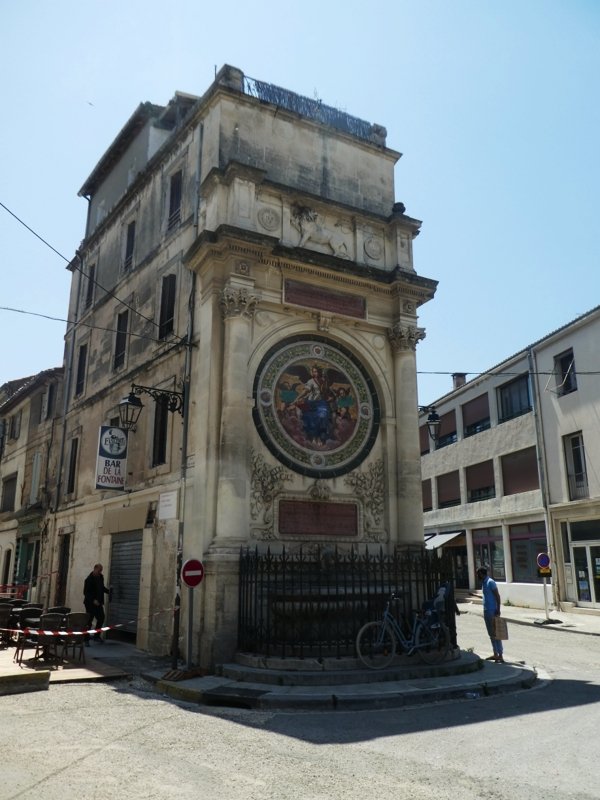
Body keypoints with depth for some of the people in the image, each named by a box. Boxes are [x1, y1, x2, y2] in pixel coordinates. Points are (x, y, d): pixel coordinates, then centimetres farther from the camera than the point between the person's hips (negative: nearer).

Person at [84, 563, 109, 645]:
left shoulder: (100, 577, 6)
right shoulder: (89, 579, -16)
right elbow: (86, 592, -18)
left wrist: (109, 591, 4)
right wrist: (93, 600, -25)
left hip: (98, 603, 7)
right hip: (90, 604, -7)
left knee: (101, 618, 12)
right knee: (89, 621, -5)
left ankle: (96, 636, 27)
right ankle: (86, 639, 3)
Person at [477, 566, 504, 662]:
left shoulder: (490, 582, -14)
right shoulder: (484, 583, 14)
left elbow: (497, 596, -17)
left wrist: (498, 610, -21)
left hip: (492, 611, -9)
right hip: (486, 611, 9)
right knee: (491, 634, 13)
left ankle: (500, 656, -2)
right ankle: (495, 654, 21)